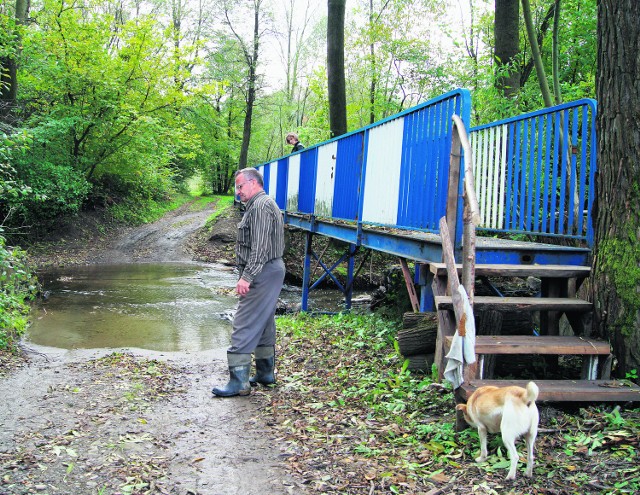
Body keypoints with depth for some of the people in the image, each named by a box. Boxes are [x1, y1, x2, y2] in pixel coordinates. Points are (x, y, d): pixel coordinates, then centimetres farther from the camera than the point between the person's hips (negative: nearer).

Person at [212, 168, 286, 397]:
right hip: (270, 271, 11)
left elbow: (260, 247, -23)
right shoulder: (260, 204, 21)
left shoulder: (261, 205, -14)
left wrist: (246, 277, -26)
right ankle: (265, 373, 23)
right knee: (264, 324, 16)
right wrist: (248, 275, 20)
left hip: (263, 273, -11)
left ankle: (239, 382, -12)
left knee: (244, 326, -12)